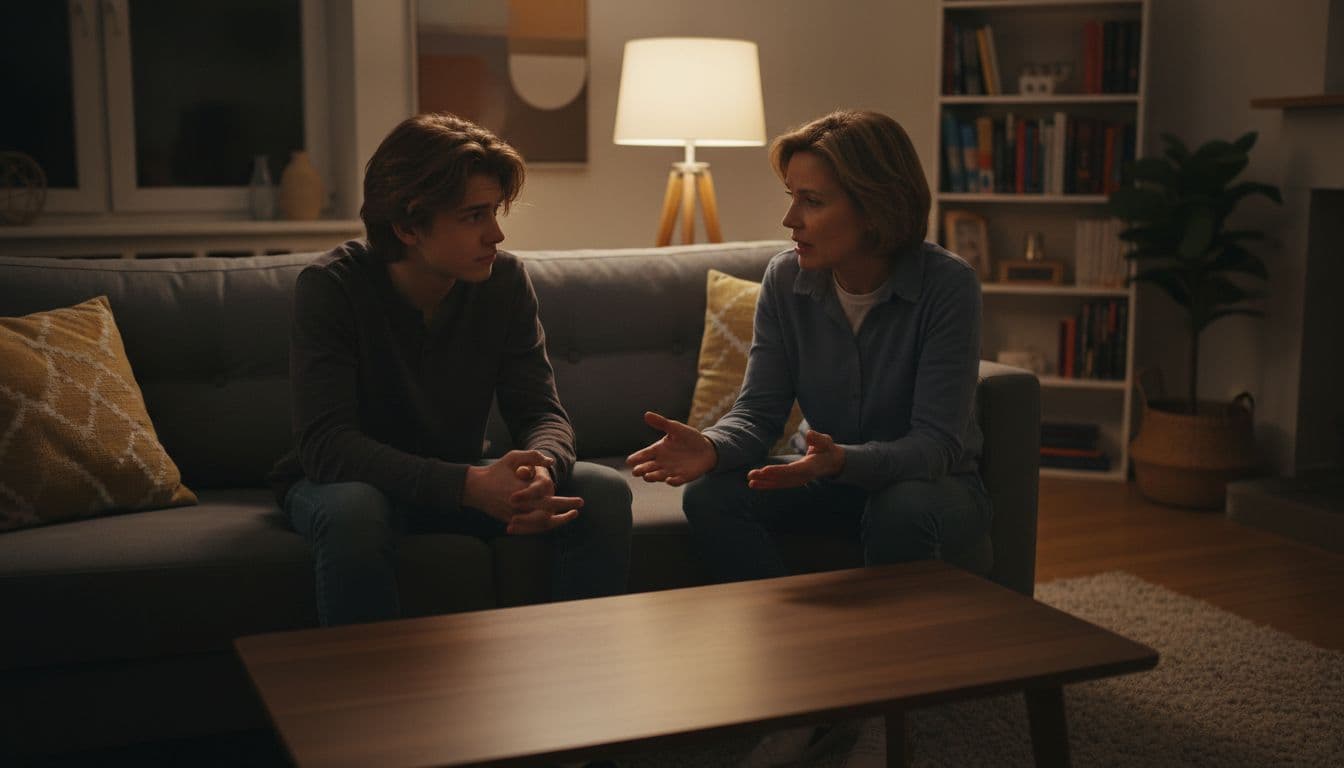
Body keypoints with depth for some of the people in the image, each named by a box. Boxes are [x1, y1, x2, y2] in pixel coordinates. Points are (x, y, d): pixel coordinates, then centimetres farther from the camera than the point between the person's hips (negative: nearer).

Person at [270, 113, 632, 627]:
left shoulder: (506, 280, -10)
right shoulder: (330, 286, -22)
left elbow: (542, 411, -10)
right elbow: (325, 442, -31)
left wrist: (542, 470, -36)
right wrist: (469, 485, -43)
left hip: (463, 481, 4)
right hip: (349, 481, -3)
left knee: (604, 492, -17)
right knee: (353, 512, -38)